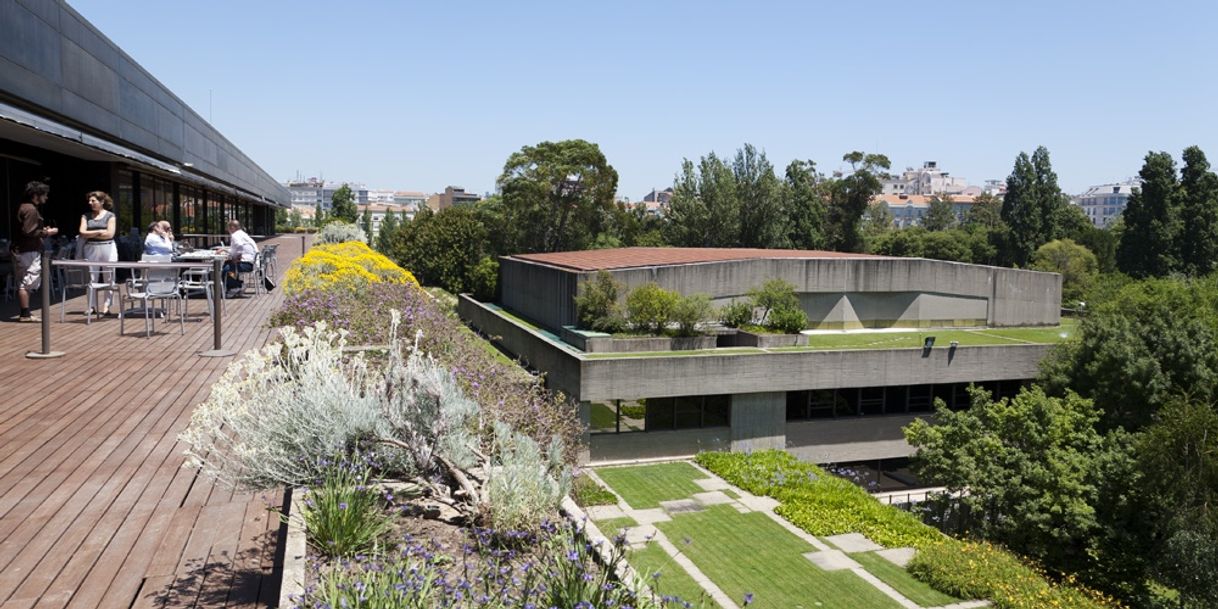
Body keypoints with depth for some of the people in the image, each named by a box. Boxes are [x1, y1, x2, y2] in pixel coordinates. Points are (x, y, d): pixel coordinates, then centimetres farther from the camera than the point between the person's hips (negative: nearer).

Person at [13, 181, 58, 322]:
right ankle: (25, 315, -5)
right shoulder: (30, 209, -16)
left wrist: (43, 230, 13)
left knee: (24, 284, 13)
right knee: (27, 284, -7)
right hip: (29, 252, -11)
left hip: (23, 250, 11)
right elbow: (28, 232, -22)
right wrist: (46, 233, -12)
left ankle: (24, 313, 19)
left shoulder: (25, 207, 15)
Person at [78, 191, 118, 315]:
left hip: (108, 248, -2)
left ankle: (106, 306, 4)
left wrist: (90, 234, -4)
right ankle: (92, 305, 5)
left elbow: (110, 234, -8)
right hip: (91, 249, 2)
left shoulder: (110, 216, 2)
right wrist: (99, 232, -8)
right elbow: (82, 233, 0)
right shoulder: (86, 216, 10)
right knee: (91, 278, 1)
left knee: (109, 277, -1)